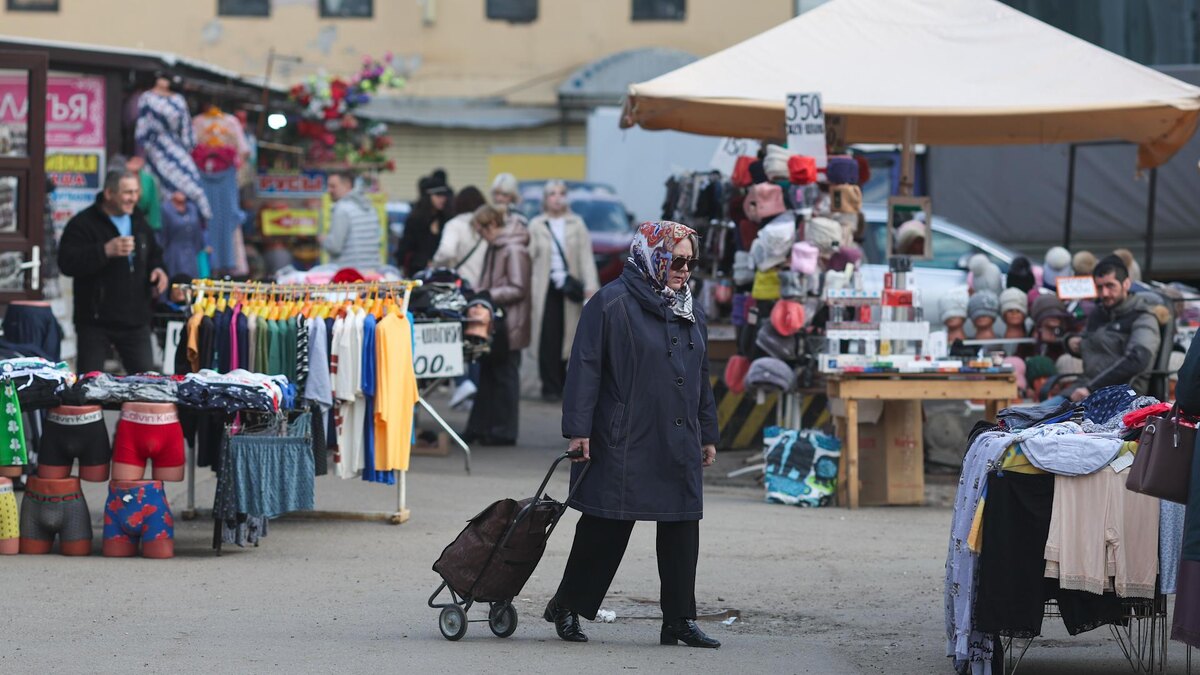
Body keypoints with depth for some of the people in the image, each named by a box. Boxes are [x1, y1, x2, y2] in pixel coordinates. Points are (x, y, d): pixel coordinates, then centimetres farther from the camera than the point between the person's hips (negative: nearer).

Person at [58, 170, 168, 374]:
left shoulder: (139, 223, 12)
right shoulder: (83, 224, -10)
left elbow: (153, 255, 27)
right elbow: (67, 263, -21)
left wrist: (157, 269, 4)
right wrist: (105, 251, -29)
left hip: (135, 319, 5)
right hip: (96, 319, -5)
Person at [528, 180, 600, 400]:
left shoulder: (577, 224, 10)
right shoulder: (536, 225, 8)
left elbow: (586, 256, 3)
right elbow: (530, 256, 2)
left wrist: (590, 286, -8)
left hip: (570, 288, 1)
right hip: (546, 289, -1)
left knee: (566, 338, 1)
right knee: (548, 339, -7)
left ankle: (561, 384, 13)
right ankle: (551, 387, -3)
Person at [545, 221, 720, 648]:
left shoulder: (690, 311, 15)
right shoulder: (612, 304, -8)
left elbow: (701, 377, 22)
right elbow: (585, 368, -11)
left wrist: (708, 434, 20)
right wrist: (578, 429, -15)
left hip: (679, 445, 7)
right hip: (624, 443, -7)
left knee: (682, 529, 4)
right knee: (605, 529, -1)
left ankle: (680, 619, 9)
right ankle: (566, 608, 12)